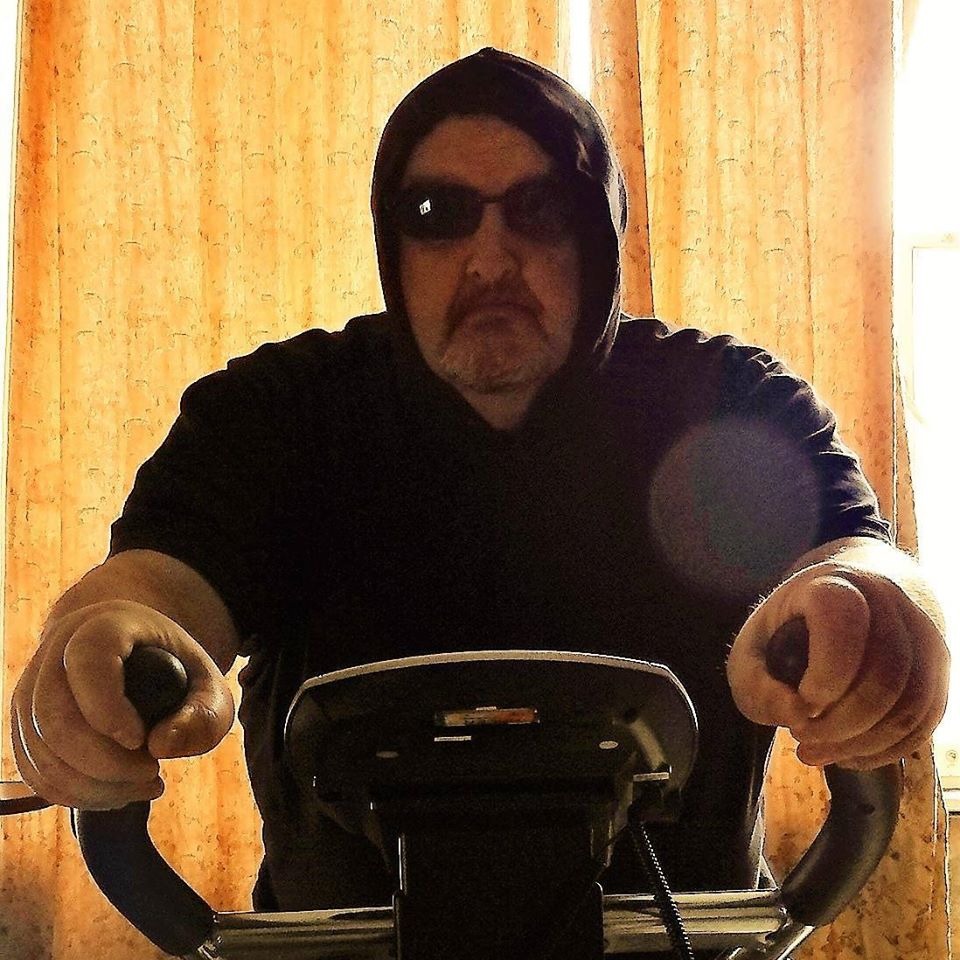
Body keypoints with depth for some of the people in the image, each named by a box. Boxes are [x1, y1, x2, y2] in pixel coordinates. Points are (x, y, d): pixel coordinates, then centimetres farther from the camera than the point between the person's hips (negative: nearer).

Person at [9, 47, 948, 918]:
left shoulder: (728, 403, 0)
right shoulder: (276, 409, 1)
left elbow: (849, 545, -17)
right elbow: (167, 570, -16)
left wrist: (855, 598, -42)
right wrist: (109, 637, -40)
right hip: (345, 933, -1)